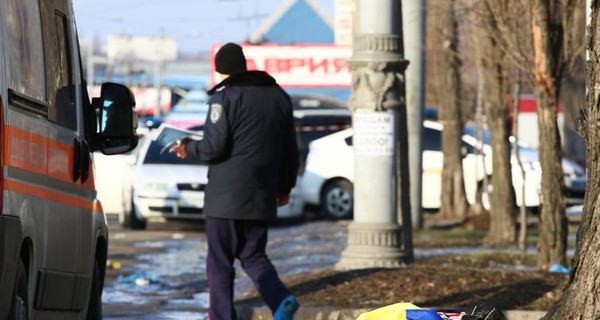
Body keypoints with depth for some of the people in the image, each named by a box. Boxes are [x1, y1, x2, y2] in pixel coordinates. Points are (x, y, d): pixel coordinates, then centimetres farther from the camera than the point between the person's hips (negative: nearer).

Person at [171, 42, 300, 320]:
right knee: (253, 256, 14)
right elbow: (290, 150, 14)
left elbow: (214, 147, -16)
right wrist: (285, 187, 23)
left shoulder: (225, 97, -9)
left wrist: (189, 148, 4)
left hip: (226, 196, -6)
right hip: (262, 198, 6)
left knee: (220, 262, 2)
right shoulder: (278, 96, 12)